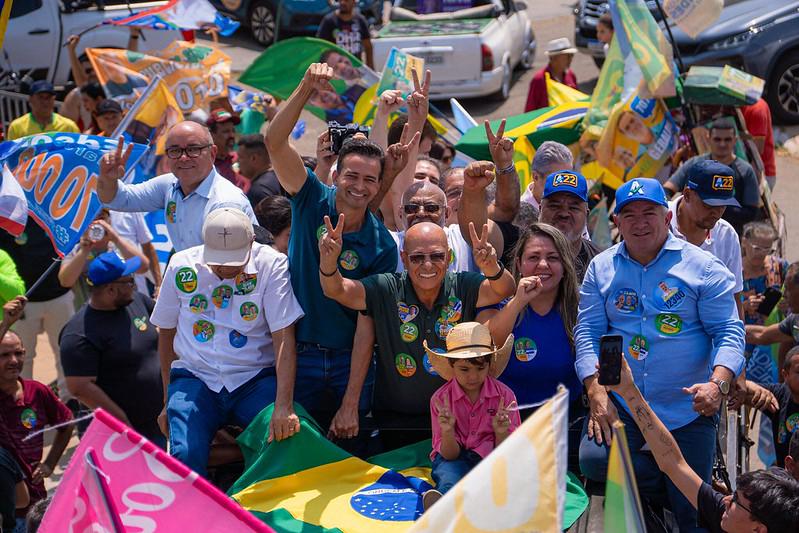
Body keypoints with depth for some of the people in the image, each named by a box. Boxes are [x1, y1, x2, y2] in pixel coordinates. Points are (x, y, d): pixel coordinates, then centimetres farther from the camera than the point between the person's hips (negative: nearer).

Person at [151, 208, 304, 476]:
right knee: (183, 454, -25)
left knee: (285, 440, -27)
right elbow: (166, 333, 13)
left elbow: (284, 338, -13)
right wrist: (168, 401, 13)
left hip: (256, 379, -1)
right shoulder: (181, 266, 1)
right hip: (194, 379, 1)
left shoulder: (271, 265, -7)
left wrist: (284, 406, -24)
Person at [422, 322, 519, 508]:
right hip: (455, 459, 0)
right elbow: (449, 454, -3)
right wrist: (448, 431, -24)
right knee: (449, 479, -36)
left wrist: (501, 432, -22)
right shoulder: (440, 399, -2)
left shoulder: (504, 395, -1)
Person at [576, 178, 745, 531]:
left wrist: (718, 384, -23)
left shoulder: (702, 267, -1)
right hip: (619, 405, 2)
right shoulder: (601, 268, 7)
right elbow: (587, 331, 3)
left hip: (687, 411, -2)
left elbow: (729, 331, -4)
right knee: (593, 459, -25)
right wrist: (597, 393, -11)